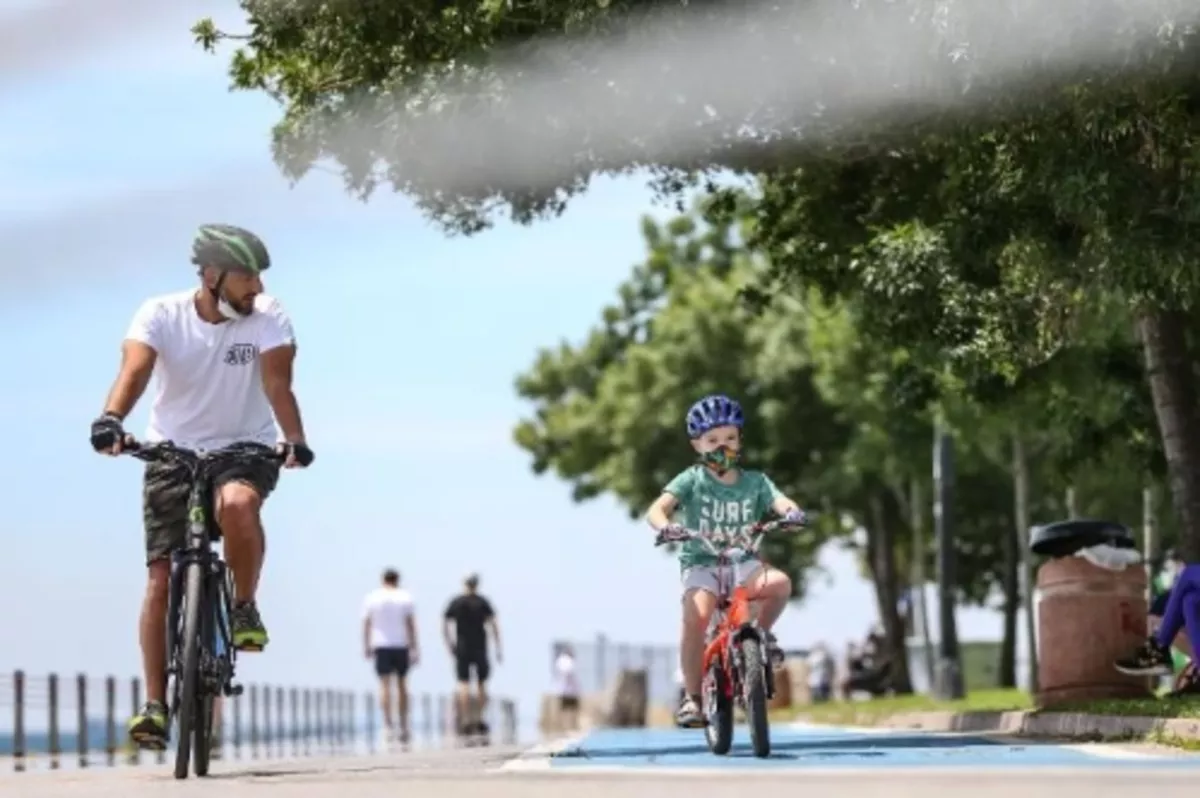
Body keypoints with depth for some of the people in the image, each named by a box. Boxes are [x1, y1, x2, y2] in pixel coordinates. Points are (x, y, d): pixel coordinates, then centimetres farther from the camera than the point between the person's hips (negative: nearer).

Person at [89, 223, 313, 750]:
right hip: (173, 452, 1)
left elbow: (277, 381, -23)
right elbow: (134, 369, -28)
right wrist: (111, 419, -48)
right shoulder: (161, 315, -13)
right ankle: (155, 704, -3)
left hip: (245, 449, -1)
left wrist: (295, 439, -41)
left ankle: (244, 608, -12)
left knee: (237, 501, -37)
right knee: (160, 576, -8)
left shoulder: (268, 317, -11)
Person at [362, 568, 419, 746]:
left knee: (385, 684, -6)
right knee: (402, 684, 11)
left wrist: (367, 646, 6)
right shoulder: (406, 597, 2)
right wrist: (414, 648, 1)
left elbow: (366, 624, 0)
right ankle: (404, 726, 15)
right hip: (401, 645, 1)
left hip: (381, 646, -1)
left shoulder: (372, 598, 2)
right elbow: (411, 625, -1)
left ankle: (388, 723, -23)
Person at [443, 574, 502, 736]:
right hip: (480, 648, 0)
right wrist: (498, 649, -2)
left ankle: (466, 720, -8)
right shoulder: (483, 602, 0)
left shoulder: (455, 603, 3)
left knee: (463, 684, -1)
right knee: (481, 684, 10)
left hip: (462, 649, 0)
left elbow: (444, 627, 2)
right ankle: (480, 719, 9)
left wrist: (450, 646, 13)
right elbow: (493, 625, -6)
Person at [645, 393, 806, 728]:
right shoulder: (692, 480, -1)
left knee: (780, 583, -30)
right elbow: (657, 509, -13)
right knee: (696, 616, -31)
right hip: (701, 562, -2)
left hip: (742, 563, 2)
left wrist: (792, 512, -33)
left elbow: (780, 501, -9)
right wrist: (664, 526, -35)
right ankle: (692, 696, -16)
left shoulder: (755, 482, 6)